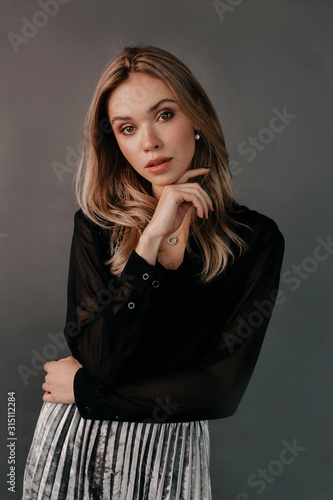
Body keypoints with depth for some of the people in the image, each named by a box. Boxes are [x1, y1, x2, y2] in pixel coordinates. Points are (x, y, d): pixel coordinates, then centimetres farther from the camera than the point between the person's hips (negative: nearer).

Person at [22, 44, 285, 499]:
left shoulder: (255, 239, -12)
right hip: (74, 440, 2)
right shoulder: (97, 223, -8)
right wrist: (151, 239, -24)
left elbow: (223, 389, -14)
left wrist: (84, 389, -11)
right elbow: (99, 358, -17)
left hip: (169, 454, -1)